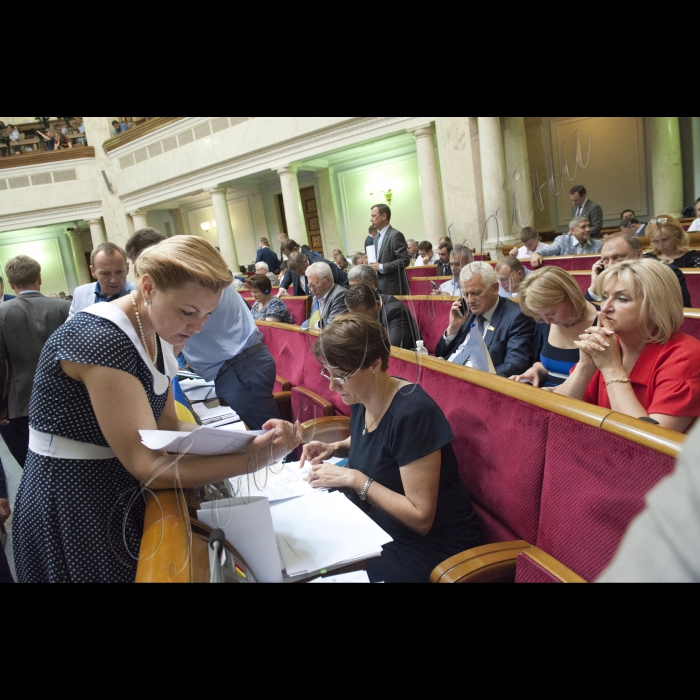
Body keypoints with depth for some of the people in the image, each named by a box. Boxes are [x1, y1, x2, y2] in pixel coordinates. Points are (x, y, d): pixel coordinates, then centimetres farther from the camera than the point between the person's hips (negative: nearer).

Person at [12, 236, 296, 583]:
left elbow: (166, 426, 2)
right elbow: (149, 466, -29)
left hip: (122, 494, 8)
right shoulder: (100, 339, -28)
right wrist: (255, 458, -34)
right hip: (70, 508, -8)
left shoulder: (154, 334, -1)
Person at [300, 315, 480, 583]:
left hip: (431, 548, -7)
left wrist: (353, 478, -23)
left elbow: (420, 518, -24)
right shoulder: (362, 400, -3)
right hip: (380, 526, 8)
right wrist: (334, 448, 3)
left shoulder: (412, 413, -27)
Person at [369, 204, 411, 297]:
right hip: (380, 288, 8)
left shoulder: (395, 235, -11)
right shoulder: (376, 236, 16)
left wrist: (381, 267, -17)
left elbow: (404, 260, -18)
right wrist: (374, 266, 6)